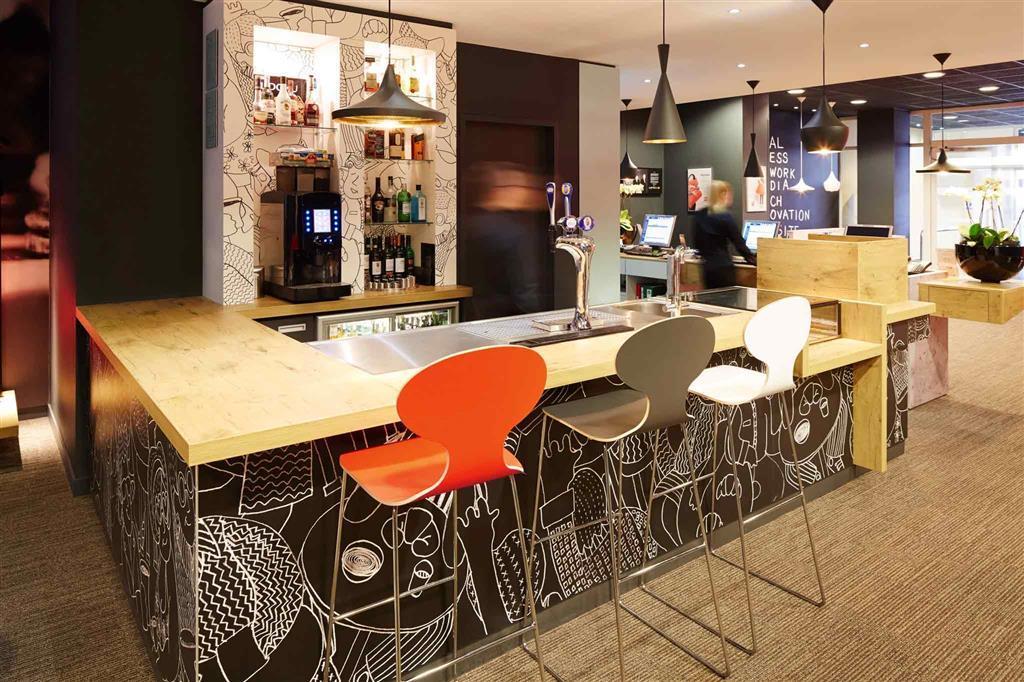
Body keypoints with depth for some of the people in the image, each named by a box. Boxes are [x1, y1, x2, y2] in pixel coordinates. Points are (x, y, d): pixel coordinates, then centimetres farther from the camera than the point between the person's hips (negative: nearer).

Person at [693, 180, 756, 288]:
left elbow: (696, 243, 13)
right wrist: (755, 261, 0)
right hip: (723, 267, -6)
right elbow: (739, 244, -8)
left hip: (707, 267, 6)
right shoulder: (725, 217, -11)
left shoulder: (699, 216, 6)